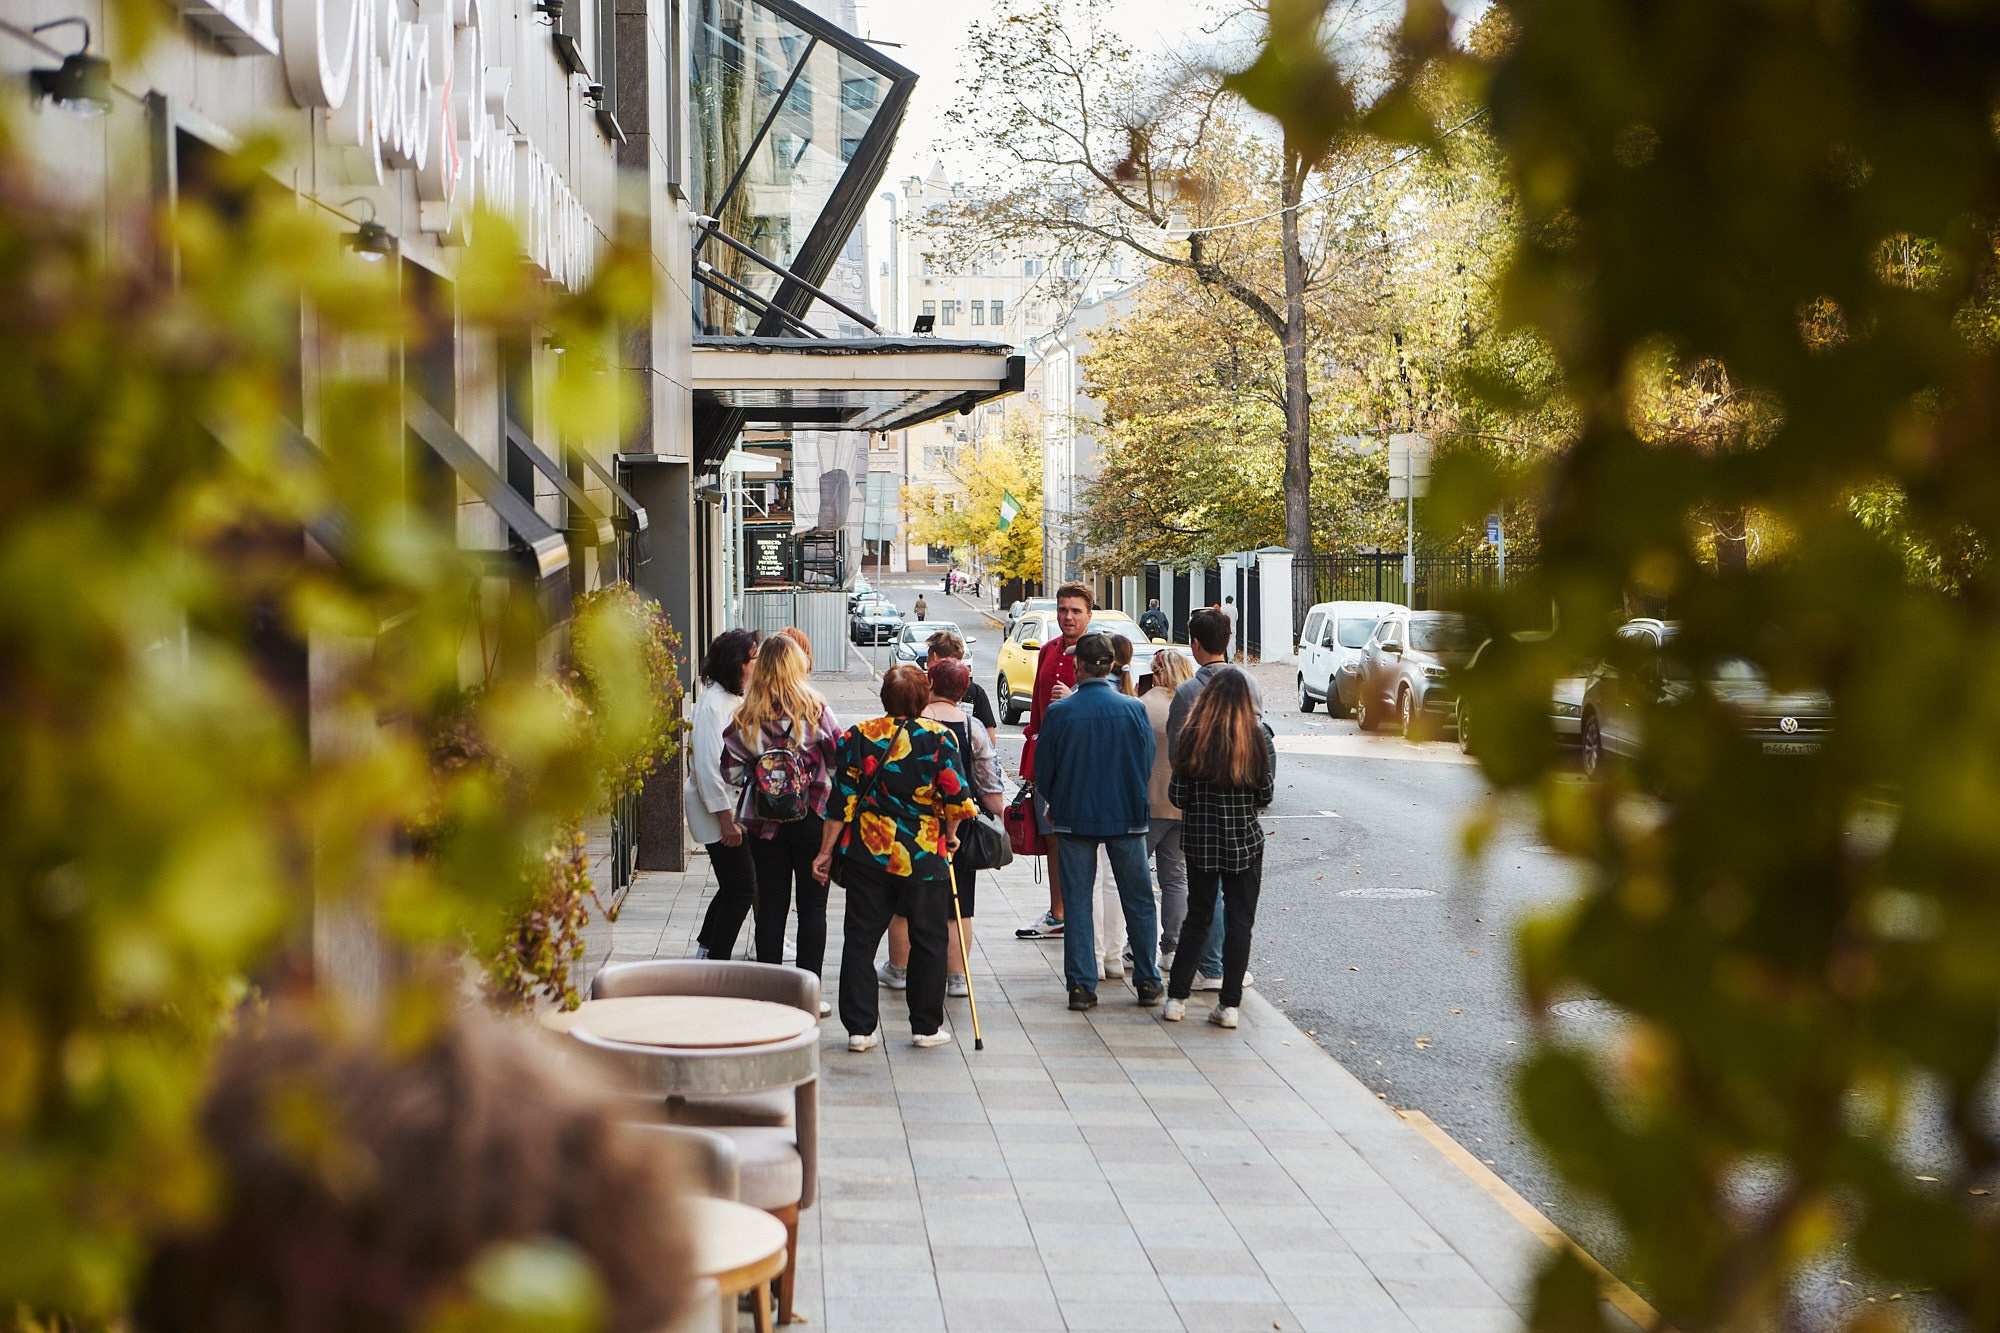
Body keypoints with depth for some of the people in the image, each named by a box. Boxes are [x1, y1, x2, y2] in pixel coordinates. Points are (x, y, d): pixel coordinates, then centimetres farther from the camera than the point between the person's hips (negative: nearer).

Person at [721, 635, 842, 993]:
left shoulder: (747, 715, -3)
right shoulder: (814, 708, -9)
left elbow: (731, 770, 1)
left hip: (764, 820, 2)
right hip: (812, 817, -2)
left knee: (771, 906, 9)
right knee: (812, 906, 6)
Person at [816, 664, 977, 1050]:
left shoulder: (858, 736, -2)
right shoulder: (939, 737, -7)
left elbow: (842, 800, -3)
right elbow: (957, 798, -10)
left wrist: (827, 851, 4)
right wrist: (950, 835, 9)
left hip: (866, 854, 2)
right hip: (924, 856, -1)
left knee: (860, 939, 8)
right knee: (928, 939, 12)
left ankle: (859, 1027, 8)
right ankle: (926, 1026, 16)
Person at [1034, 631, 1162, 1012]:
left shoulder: (1059, 712, -10)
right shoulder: (1134, 709, -8)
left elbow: (1043, 771, -2)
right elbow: (1148, 764, 1)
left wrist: (1057, 805, 17)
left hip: (1074, 819, 0)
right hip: (1126, 817, 1)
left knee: (1077, 902, 8)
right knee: (1138, 901, 12)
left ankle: (1081, 986, 6)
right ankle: (1147, 982, 17)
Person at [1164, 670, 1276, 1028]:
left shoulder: (1193, 736, -8)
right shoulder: (1259, 737, -8)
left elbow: (1176, 794, -6)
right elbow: (1266, 794, -5)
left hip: (1200, 839, 1)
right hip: (1245, 840, -1)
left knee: (1197, 917, 14)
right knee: (1239, 921, 7)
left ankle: (1176, 998, 12)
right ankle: (1229, 1005, 5)